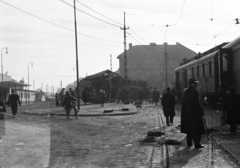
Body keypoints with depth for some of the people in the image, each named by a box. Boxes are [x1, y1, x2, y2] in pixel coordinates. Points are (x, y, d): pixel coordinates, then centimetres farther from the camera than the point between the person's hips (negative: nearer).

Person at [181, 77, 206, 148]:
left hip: (186, 113, 7)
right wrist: (201, 111, -9)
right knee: (196, 128, 0)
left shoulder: (185, 91, 5)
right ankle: (197, 144, 0)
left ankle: (189, 142, 21)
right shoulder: (194, 92, -17)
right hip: (195, 113, -7)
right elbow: (197, 103, -19)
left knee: (189, 128, 16)